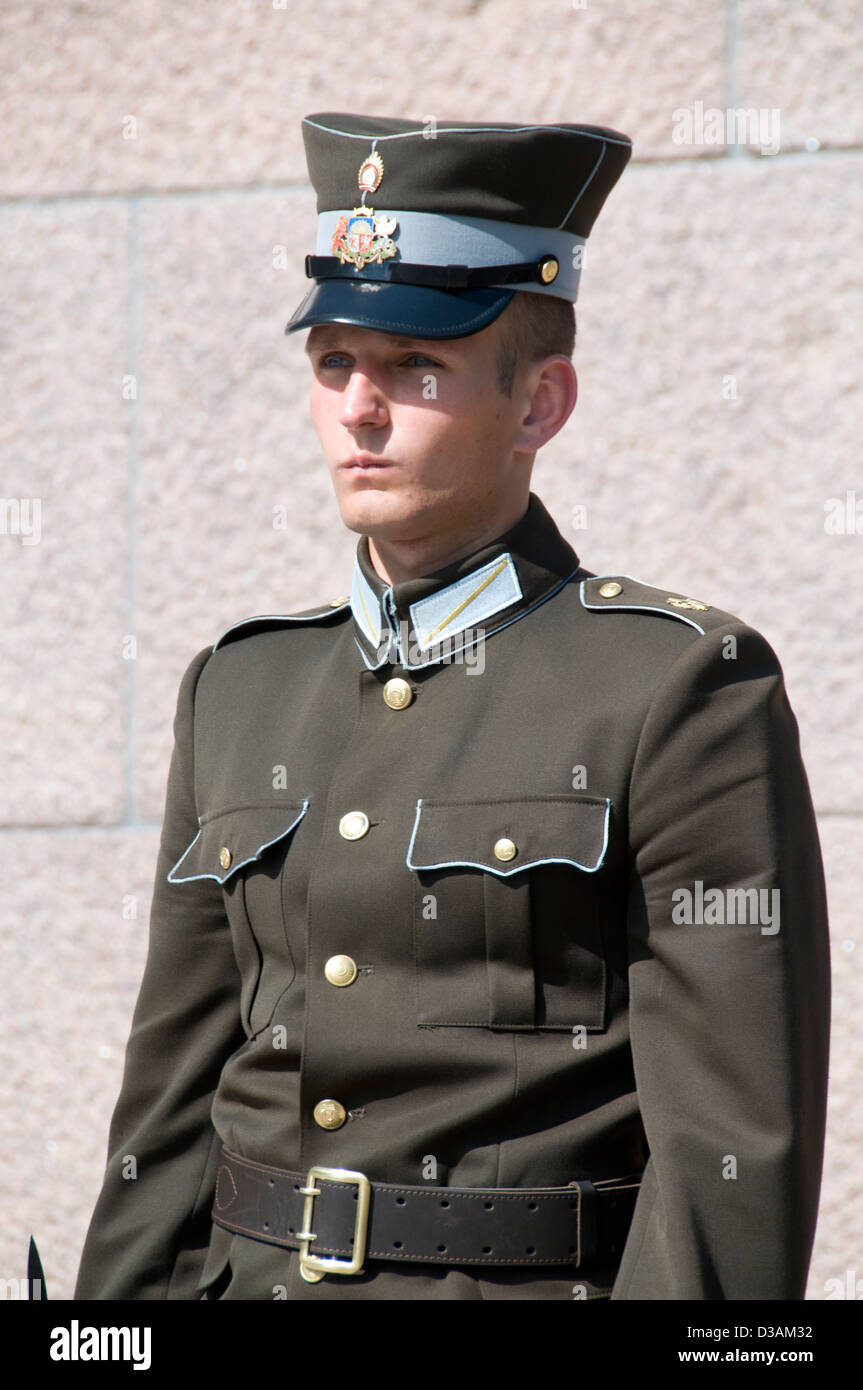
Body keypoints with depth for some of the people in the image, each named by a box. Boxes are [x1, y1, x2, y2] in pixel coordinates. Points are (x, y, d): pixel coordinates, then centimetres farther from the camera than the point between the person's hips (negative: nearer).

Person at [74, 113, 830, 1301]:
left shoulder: (682, 692, -6)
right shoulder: (244, 693, 13)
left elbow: (738, 1144, -11)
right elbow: (174, 1109, 14)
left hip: (547, 1289, -5)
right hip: (259, 1282, 6)